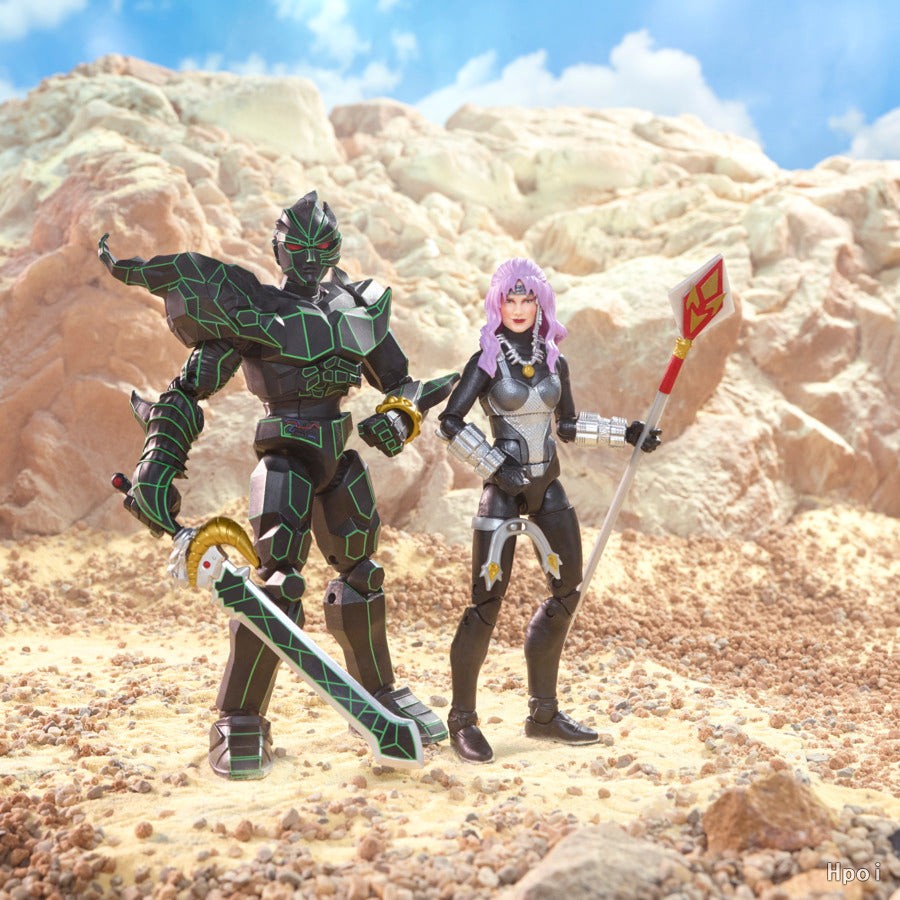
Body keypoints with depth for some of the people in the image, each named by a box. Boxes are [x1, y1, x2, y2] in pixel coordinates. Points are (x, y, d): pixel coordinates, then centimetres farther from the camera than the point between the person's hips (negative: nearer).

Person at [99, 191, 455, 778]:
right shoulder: (252, 308, -3)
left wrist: (400, 418, -4)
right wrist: (157, 464, -13)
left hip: (340, 455, 6)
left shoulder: (361, 306, 11)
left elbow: (400, 382, 19)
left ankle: (381, 695, 32)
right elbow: (191, 389, -5)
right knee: (279, 580, -17)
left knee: (361, 573, 15)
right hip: (286, 457, -6)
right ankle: (239, 727, -9)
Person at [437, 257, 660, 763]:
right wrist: (497, 467, -15)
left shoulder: (554, 361, 8)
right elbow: (451, 423, -11)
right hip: (504, 492, -6)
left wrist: (626, 433, 11)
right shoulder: (487, 361, -6)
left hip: (548, 489, 6)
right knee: (488, 603, -7)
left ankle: (544, 714, 23)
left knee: (568, 592, 10)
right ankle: (463, 719, 6)